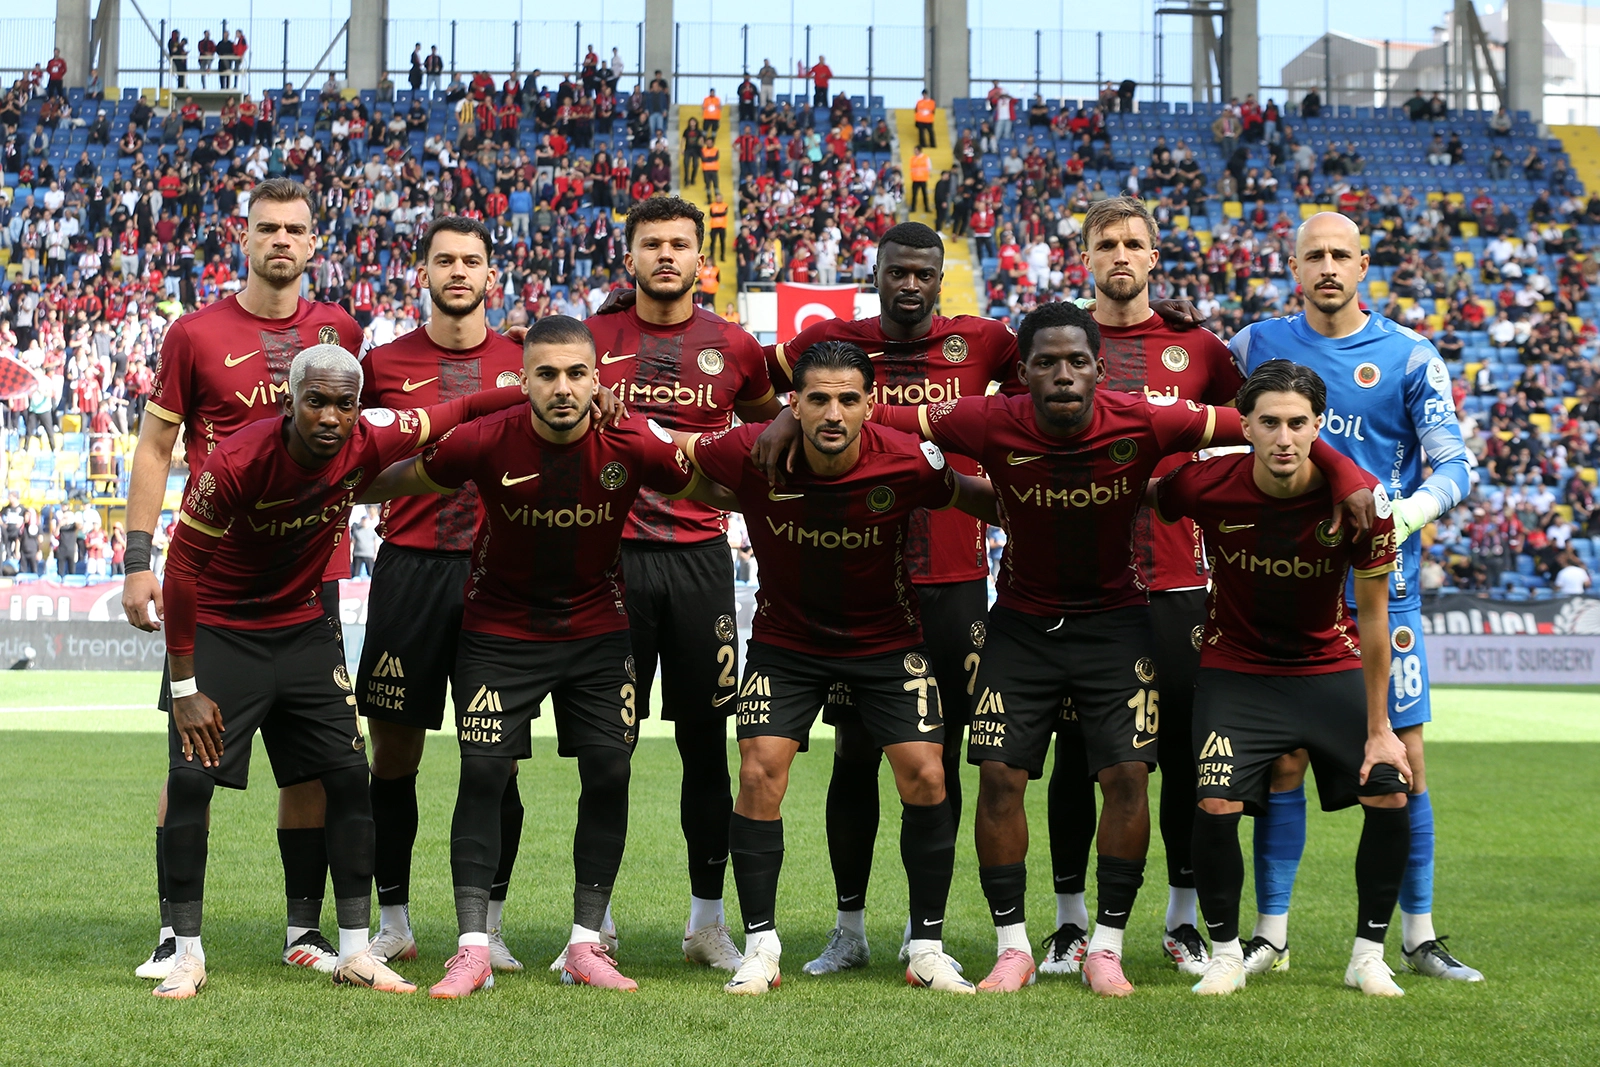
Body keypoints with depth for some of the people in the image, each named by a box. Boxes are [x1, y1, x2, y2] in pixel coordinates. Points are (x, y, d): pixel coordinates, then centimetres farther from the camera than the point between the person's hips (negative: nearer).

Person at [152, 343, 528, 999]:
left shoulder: (368, 444, -17)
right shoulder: (238, 463, -28)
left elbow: (461, 414, -2)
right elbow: (183, 568, -19)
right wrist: (185, 687, -16)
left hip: (302, 629, 4)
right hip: (220, 631, -4)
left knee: (349, 776, 0)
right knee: (190, 779, -12)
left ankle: (355, 952, 8)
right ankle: (187, 956, 0)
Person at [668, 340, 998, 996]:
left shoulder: (906, 462, -22)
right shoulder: (755, 454, -22)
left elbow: (979, 500, -2)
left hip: (886, 641, 0)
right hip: (785, 640, 0)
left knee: (924, 777, -9)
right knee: (759, 773, -12)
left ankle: (928, 949, 6)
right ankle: (760, 948, 0)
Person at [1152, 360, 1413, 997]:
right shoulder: (1206, 487, -22)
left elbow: (1372, 616, -11)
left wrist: (1378, 728, -8)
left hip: (1331, 668, 1)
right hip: (1235, 669, -1)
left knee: (1390, 795, -11)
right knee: (1216, 806, -18)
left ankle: (1368, 955, 8)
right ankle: (1226, 953, 5)